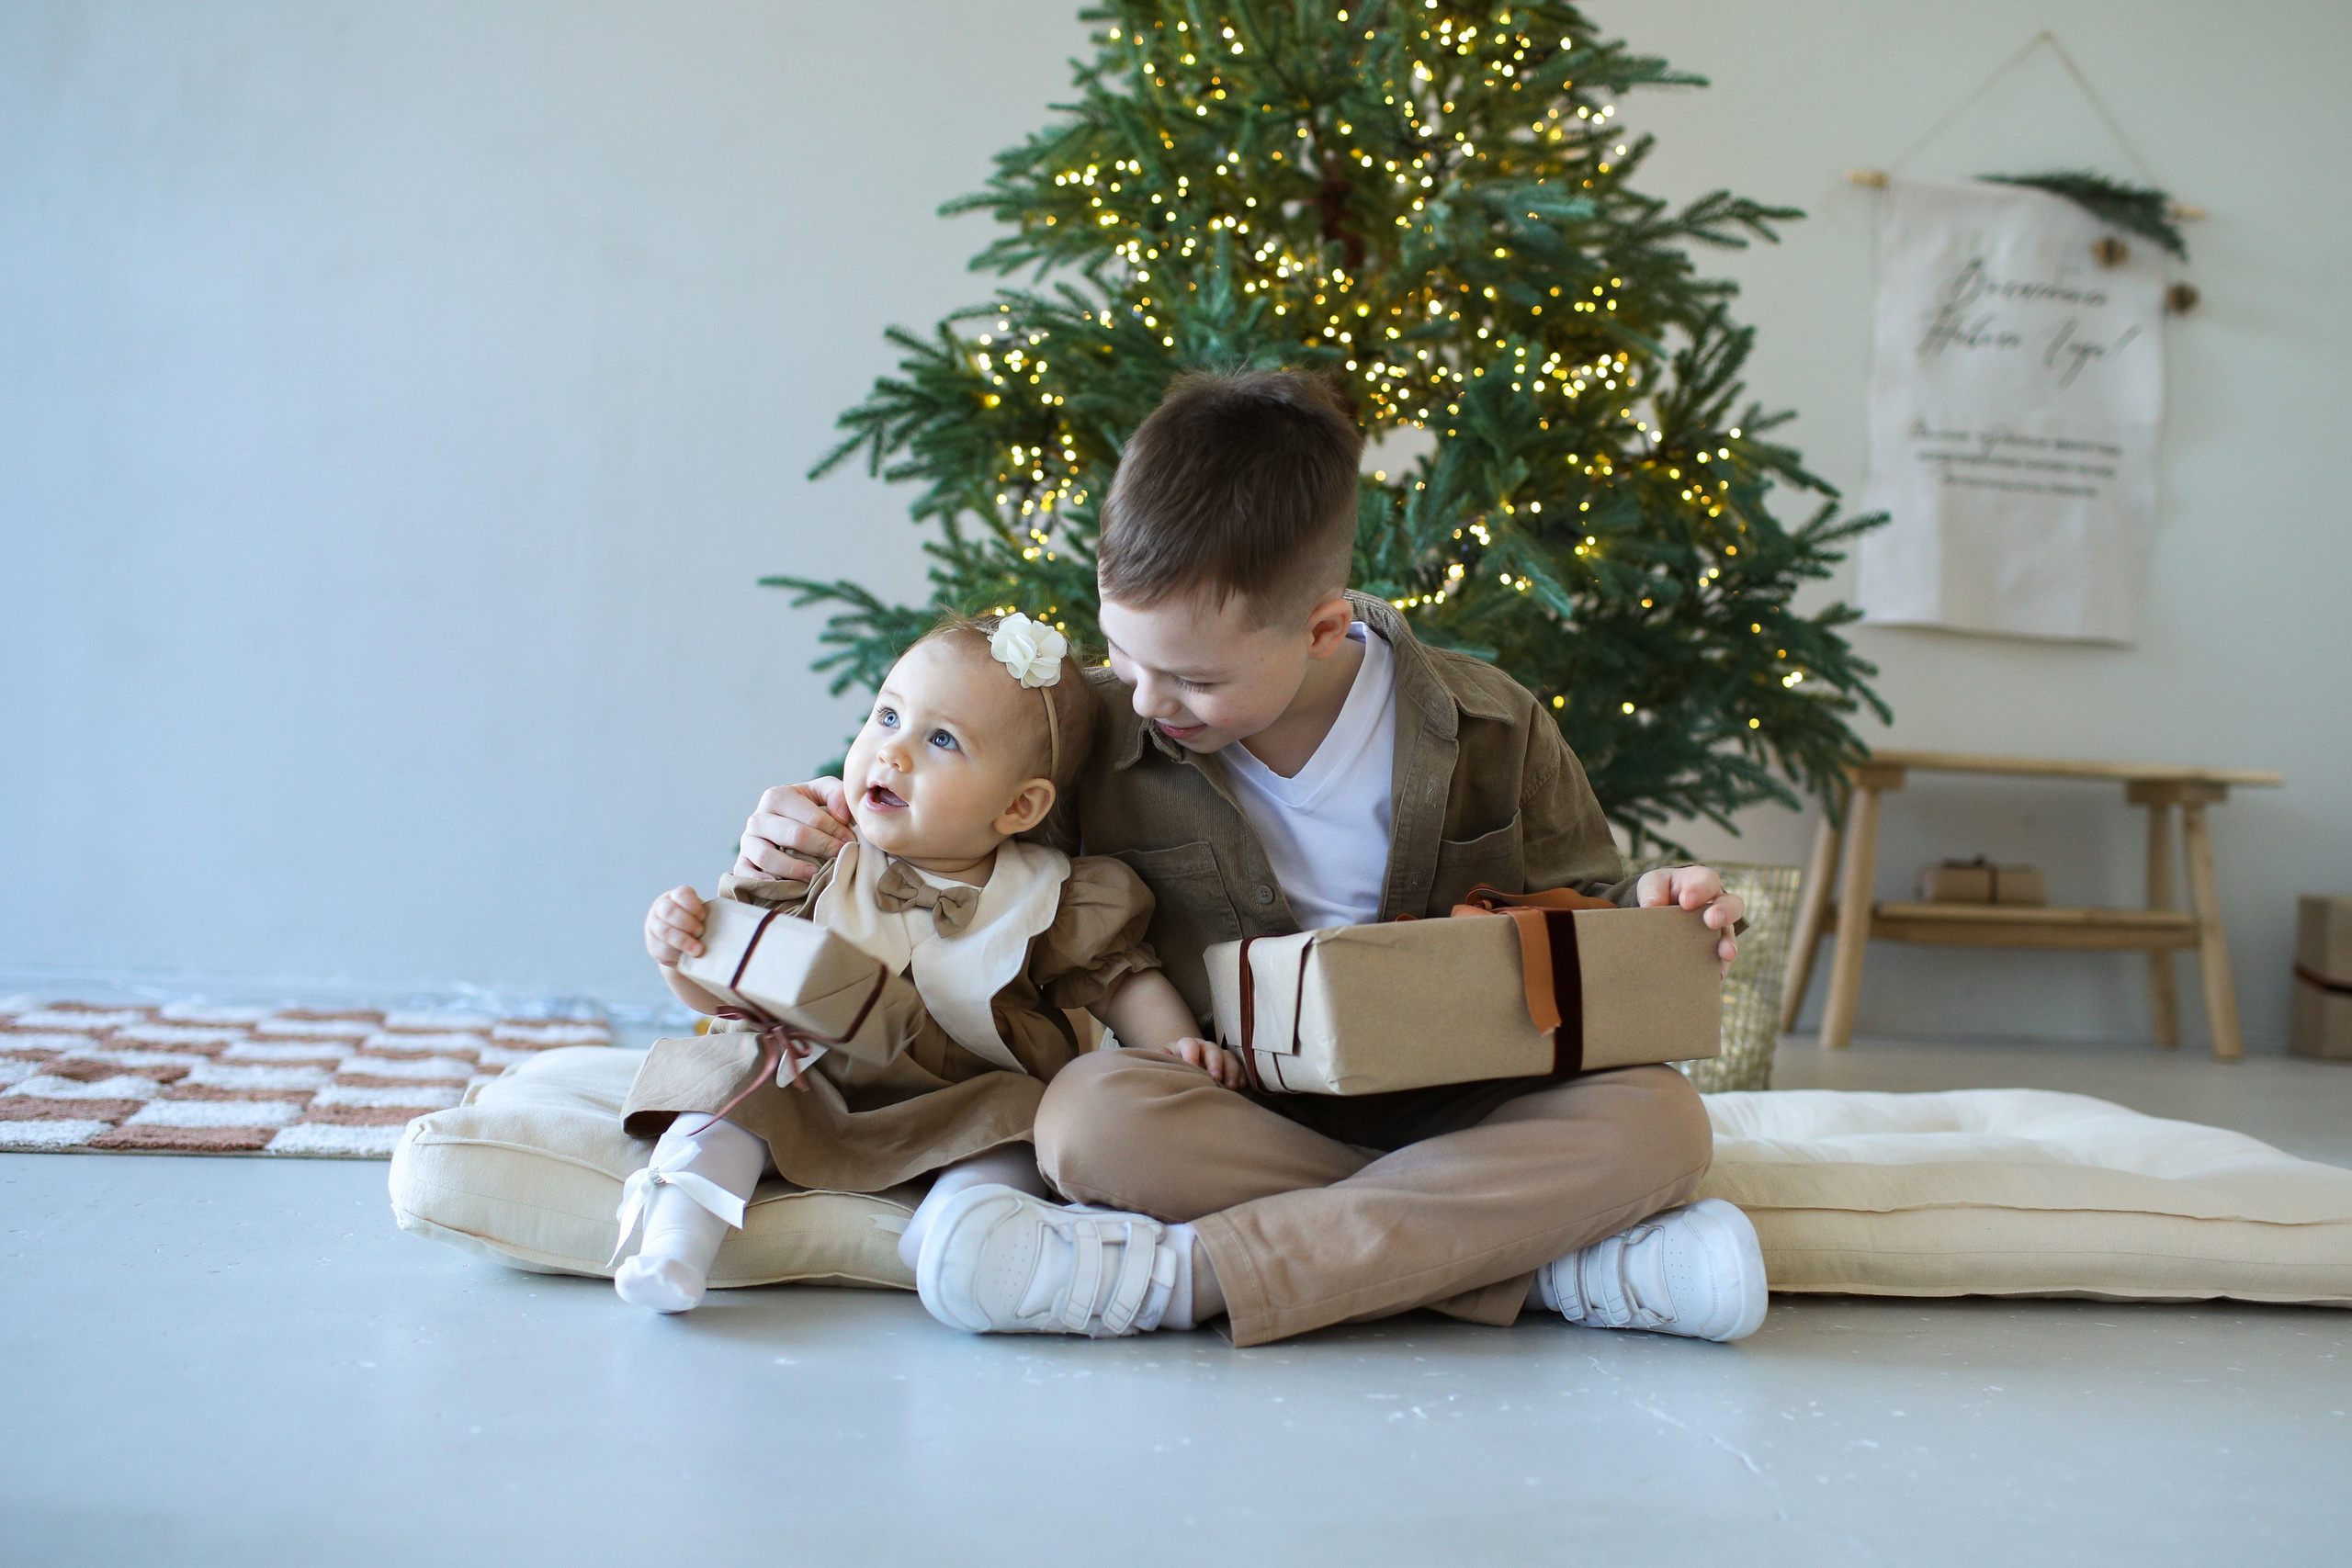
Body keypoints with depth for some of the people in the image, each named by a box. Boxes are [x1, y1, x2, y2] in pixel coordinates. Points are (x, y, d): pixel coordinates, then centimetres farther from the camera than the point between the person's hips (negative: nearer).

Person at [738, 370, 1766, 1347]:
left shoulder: (1490, 732, -4)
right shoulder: (1096, 725, -3)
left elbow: (1574, 908, 10)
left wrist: (1653, 911, -12)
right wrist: (808, 838, -6)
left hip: (1458, 1115, 1)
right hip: (1236, 1121, 0)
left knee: (1658, 1120, -29)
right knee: (1091, 1114, -33)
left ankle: (1182, 1270, -32)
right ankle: (1557, 1268, -31)